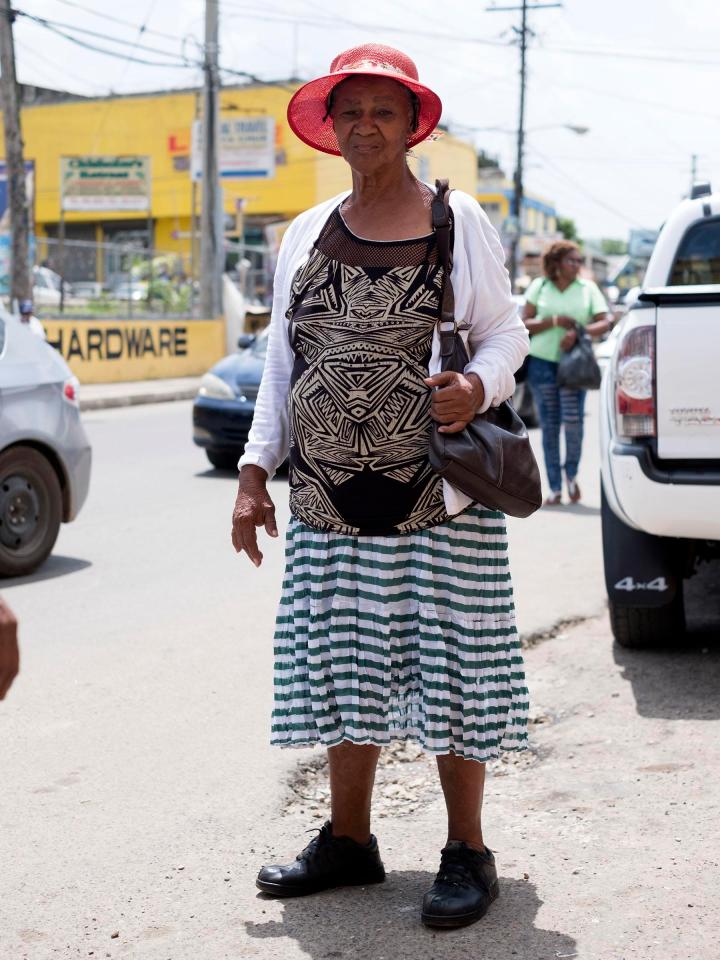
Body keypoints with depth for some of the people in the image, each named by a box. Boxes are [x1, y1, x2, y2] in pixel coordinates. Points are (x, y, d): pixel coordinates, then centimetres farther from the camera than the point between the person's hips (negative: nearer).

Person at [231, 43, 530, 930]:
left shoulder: (457, 220, 2)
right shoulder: (305, 235, 12)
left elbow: (505, 332, 4)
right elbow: (281, 360, 15)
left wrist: (478, 385, -19)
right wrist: (254, 471, 10)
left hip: (437, 499, -4)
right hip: (329, 500, 4)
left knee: (449, 669, 1)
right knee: (343, 667, 10)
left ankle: (466, 852, 15)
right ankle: (348, 840, 26)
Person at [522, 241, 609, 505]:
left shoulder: (588, 288, 8)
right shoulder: (539, 286, 8)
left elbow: (604, 323, 0)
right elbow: (525, 324, 4)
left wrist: (578, 332, -16)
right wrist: (554, 321, -11)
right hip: (542, 361, 1)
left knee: (573, 419, -15)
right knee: (549, 424, 2)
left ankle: (571, 474, 10)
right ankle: (555, 488, 8)